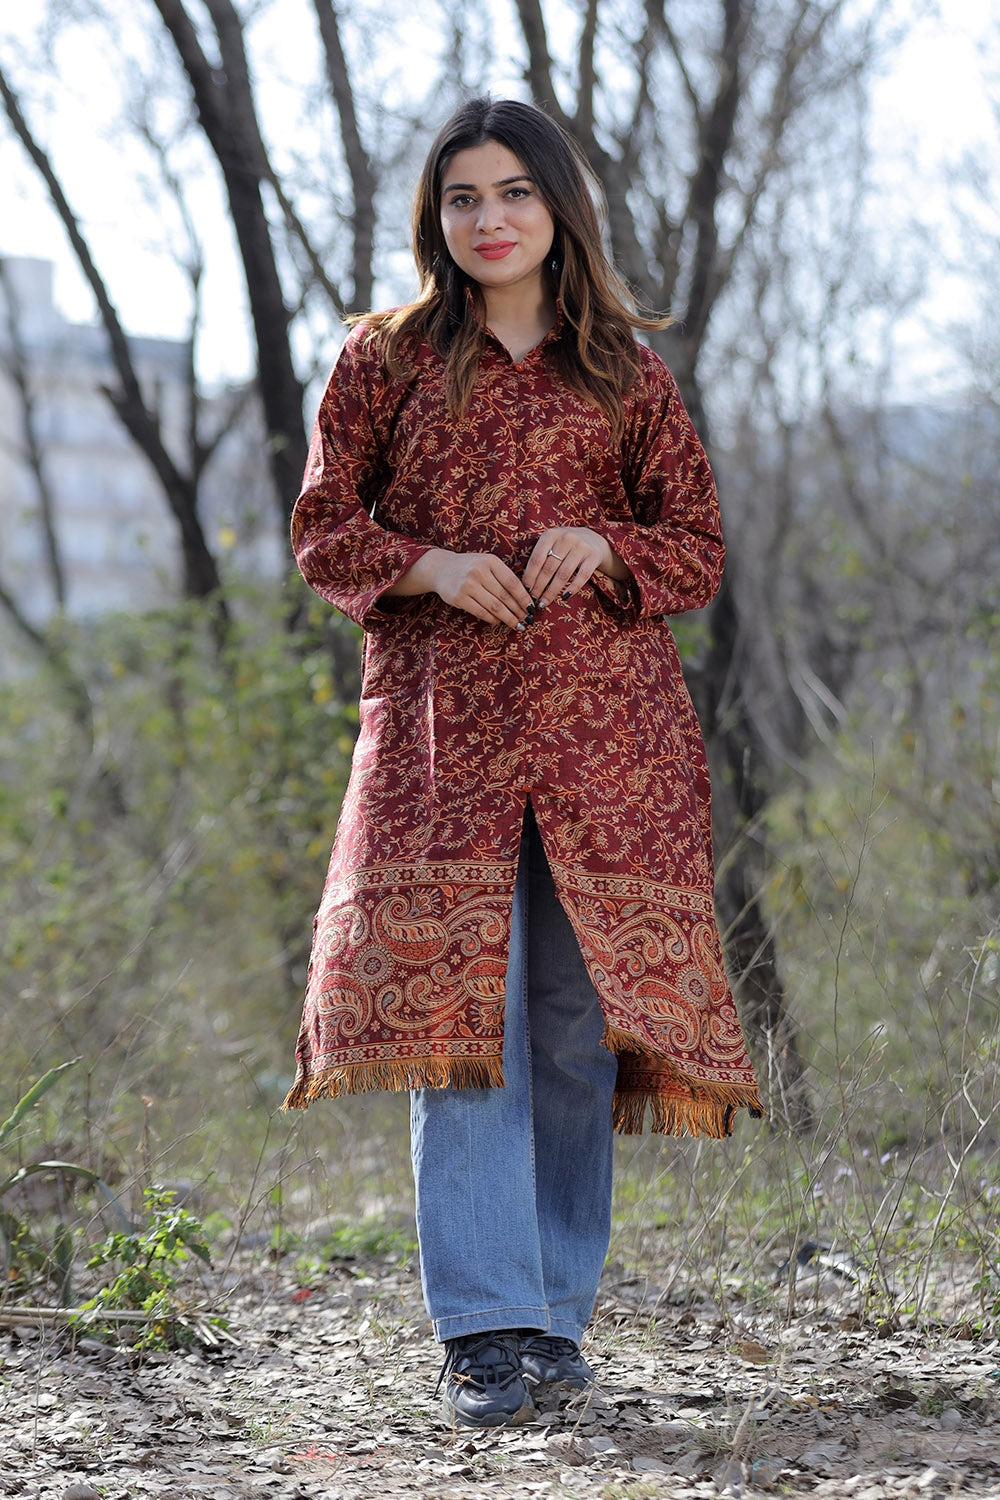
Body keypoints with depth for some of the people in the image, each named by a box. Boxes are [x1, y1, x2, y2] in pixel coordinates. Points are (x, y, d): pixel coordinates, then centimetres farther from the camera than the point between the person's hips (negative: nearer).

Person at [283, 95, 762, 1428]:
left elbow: (700, 548, 13)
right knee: (463, 1006, -12)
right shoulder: (389, 358, 10)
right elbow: (324, 531, 9)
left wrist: (604, 548, -8)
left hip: (605, 719, 1)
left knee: (577, 1019, 1)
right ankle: (490, 1328, -10)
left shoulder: (625, 371, 12)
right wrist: (432, 566, -9)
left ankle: (554, 1315, 12)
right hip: (441, 717, -1)